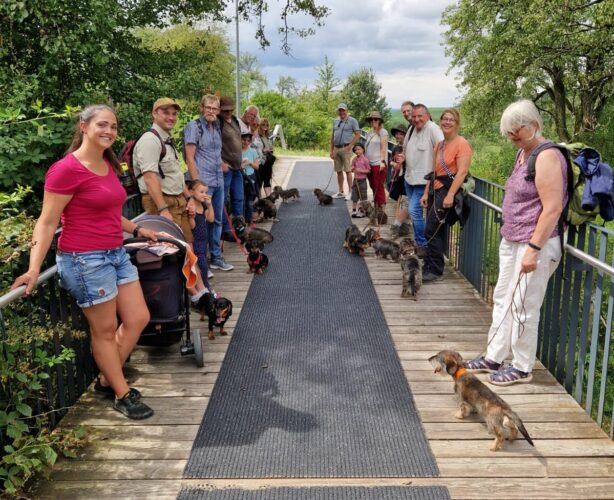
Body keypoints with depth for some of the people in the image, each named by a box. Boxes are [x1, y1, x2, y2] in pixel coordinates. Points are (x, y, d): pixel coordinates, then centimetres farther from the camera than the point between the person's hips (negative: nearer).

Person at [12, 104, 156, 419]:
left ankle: (107, 380, 30)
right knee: (105, 330, 5)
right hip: (86, 260, -9)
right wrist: (34, 268, -22)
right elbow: (47, 222, -16)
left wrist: (137, 230, 27)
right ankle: (122, 395, 21)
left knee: (138, 318, 11)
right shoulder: (67, 169, -15)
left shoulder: (108, 165, 10)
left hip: (116, 254, 9)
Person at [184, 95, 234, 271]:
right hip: (203, 182, -7)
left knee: (217, 220, 13)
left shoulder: (216, 128, 14)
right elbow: (190, 158, -13)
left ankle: (216, 257, 23)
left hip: (218, 181, 7)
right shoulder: (194, 127, -7)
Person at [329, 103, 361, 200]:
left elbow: (358, 135, -7)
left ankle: (350, 192, -2)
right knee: (338, 171, 10)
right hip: (336, 148, 6)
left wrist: (350, 146, -15)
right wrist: (331, 150, 13)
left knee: (348, 170, -6)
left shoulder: (352, 121, -2)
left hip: (345, 148, -6)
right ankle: (340, 192, 17)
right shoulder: (336, 121, 15)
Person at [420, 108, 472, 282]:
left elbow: (462, 172, -18)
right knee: (437, 231, 11)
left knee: (432, 230, -11)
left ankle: (435, 271, -3)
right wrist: (426, 193, 14)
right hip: (435, 189, 8)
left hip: (448, 189, -8)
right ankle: (432, 268, 18)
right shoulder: (439, 145, 16)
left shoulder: (462, 143, -10)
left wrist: (450, 195, -24)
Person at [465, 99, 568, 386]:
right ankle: (494, 357, 27)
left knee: (522, 308, 0)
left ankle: (522, 368, 15)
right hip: (511, 242, 9)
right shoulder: (523, 152, 12)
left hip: (534, 245, -9)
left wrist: (533, 250, -23)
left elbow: (552, 209, -22)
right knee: (502, 300, 15)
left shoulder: (547, 157, -17)